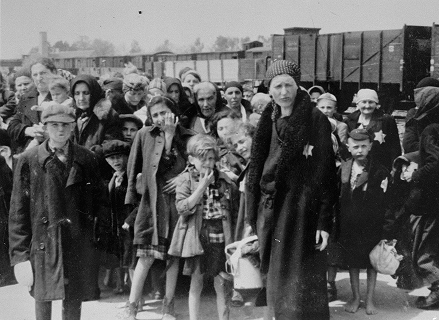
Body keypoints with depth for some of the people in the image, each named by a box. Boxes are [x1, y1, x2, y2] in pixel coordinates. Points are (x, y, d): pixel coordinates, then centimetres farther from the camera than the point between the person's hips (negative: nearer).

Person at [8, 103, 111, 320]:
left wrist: (101, 232, 0)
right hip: (43, 243, -1)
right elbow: (18, 211, -2)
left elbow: (100, 200, 10)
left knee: (74, 300, 9)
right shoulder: (28, 161, -2)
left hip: (79, 244, 2)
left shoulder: (86, 159, 4)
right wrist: (20, 255, -6)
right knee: (43, 298, 6)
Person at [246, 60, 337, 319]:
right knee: (277, 281, 13)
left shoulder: (316, 121, -8)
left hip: (303, 211, -5)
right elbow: (256, 172, 11)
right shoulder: (268, 123, 7)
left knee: (302, 283, -1)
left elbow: (326, 174, -11)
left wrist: (324, 222, -15)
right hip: (271, 212, 5)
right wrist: (253, 219, 8)